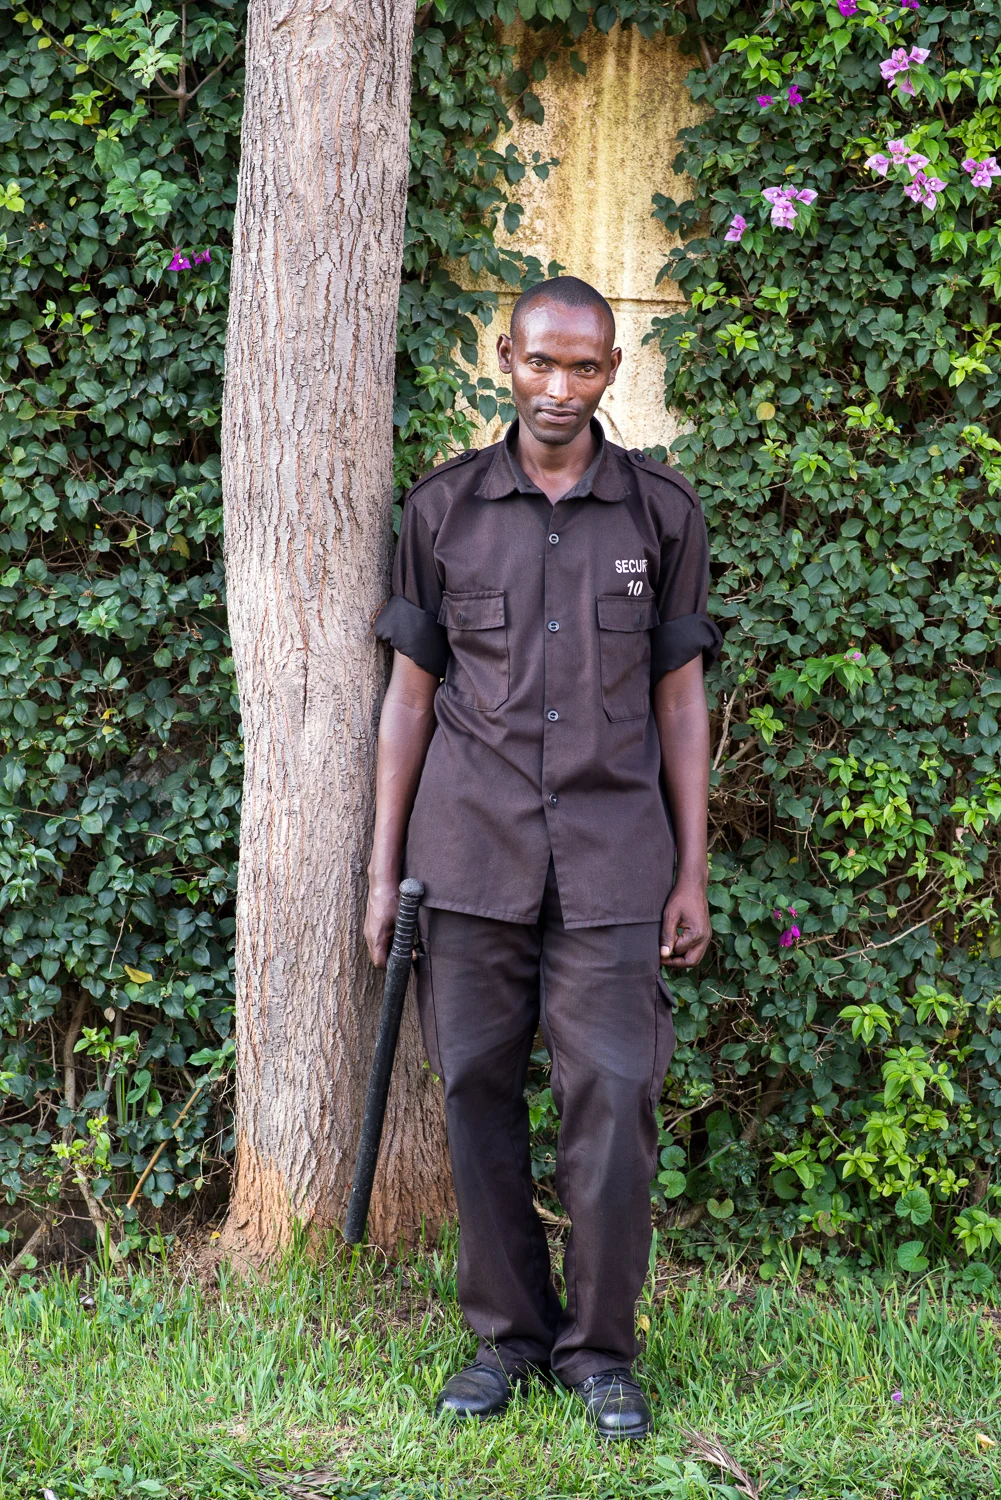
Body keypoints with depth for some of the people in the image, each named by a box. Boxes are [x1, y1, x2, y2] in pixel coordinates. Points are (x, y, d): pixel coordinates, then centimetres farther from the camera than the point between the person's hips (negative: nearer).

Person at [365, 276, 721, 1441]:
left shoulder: (663, 512, 5)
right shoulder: (443, 508, 6)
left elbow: (680, 701, 7)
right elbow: (410, 695, 9)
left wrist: (693, 877, 4)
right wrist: (383, 870, 5)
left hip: (611, 857, -1)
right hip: (473, 854, 1)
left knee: (612, 1095, -4)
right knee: (478, 1093, 3)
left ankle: (600, 1347, 9)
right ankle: (505, 1335, 16)